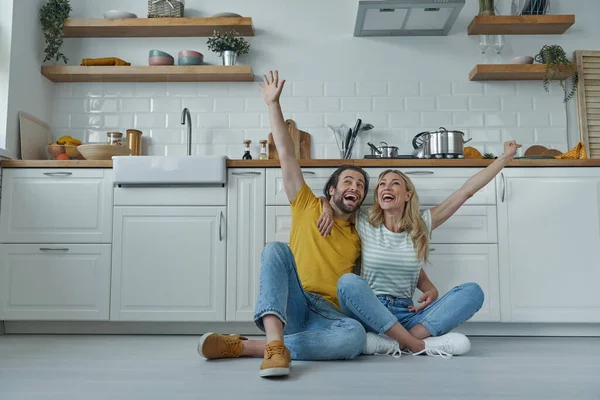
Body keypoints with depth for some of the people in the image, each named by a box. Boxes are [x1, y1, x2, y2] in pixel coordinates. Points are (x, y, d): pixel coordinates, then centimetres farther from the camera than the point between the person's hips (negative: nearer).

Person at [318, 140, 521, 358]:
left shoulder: (422, 225, 8)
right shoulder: (364, 224, 3)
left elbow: (467, 190, 7)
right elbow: (323, 199, 16)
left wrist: (506, 156, 7)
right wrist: (328, 208, -6)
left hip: (407, 316, 3)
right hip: (370, 314, -2)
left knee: (472, 291, -17)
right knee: (348, 281, -34)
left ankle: (395, 342, -32)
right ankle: (418, 344, -30)